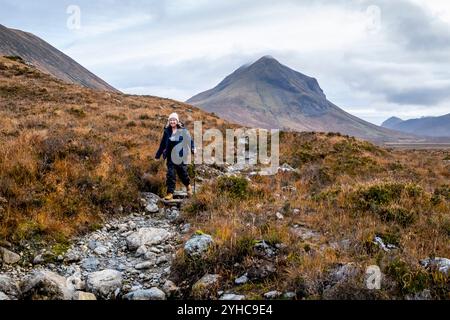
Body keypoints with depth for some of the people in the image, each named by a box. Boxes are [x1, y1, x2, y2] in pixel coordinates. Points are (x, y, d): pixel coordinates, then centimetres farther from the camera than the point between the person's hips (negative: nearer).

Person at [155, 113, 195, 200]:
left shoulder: (183, 131, -4)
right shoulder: (167, 131, 6)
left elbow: (190, 140, -6)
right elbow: (162, 144, 12)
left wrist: (193, 149, -24)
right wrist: (158, 155, 16)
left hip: (181, 157, -2)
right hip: (170, 157, 2)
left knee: (183, 173, 9)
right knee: (171, 174, -2)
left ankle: (188, 186, 38)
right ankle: (170, 193, 4)